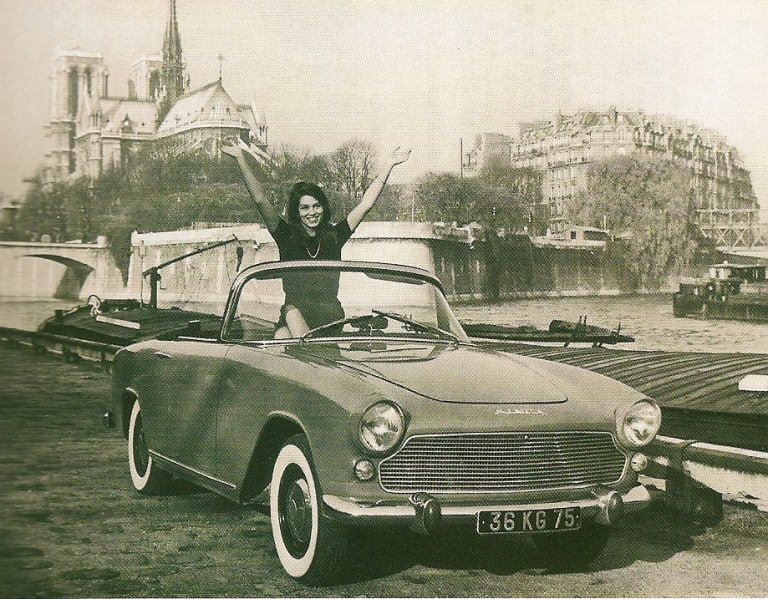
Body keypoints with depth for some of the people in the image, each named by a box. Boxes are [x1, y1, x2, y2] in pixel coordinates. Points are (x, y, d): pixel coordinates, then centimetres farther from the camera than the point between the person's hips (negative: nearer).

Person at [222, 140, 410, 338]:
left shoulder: (334, 236, 11)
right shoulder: (287, 236, 8)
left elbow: (366, 204, 12)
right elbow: (261, 200, -1)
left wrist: (388, 165, 12)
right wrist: (241, 159, -9)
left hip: (331, 321, 1)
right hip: (291, 321, 0)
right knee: (293, 313, -33)